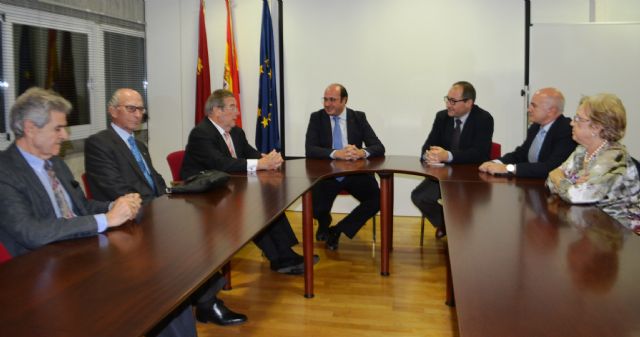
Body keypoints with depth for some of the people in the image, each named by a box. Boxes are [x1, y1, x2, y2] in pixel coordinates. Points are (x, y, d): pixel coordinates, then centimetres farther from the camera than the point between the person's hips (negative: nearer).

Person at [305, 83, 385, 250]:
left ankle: (337, 230, -2)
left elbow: (379, 147, -5)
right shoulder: (316, 118, 0)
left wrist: (362, 152, -28)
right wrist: (335, 153, -30)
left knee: (377, 199, -23)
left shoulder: (359, 117, 2)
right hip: (326, 174, -1)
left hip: (355, 174, 2)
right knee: (316, 209, -27)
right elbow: (309, 149, -13)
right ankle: (324, 225, 15)